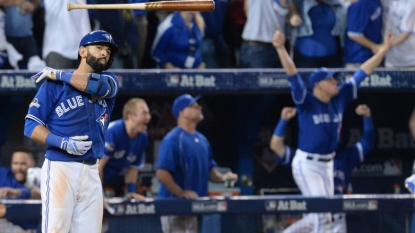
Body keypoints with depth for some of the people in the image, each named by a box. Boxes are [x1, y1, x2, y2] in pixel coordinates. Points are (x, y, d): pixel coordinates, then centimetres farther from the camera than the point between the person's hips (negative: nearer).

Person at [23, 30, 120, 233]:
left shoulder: (110, 81, 14)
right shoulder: (55, 84, 1)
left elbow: (100, 85, -12)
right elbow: (31, 126, -3)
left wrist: (58, 75, -4)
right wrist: (62, 142, -18)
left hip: (91, 172, 5)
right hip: (60, 169, -5)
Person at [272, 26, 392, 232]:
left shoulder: (339, 99, 3)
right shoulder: (306, 101, -13)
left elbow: (362, 73, 6)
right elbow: (293, 75, -26)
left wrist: (384, 50, 7)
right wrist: (280, 49, -40)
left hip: (327, 164, 7)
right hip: (306, 164, -7)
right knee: (321, 215, -13)